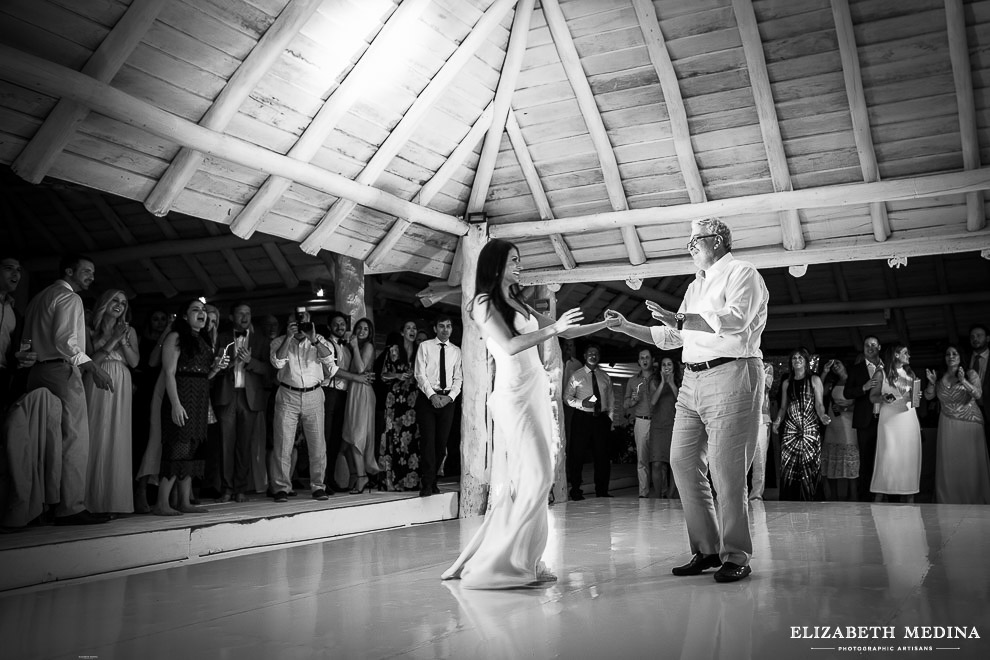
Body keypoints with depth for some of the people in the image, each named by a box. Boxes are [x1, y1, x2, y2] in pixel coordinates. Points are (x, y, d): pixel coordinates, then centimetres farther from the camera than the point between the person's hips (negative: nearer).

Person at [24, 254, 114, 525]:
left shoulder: (39, 298, 24)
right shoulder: (68, 297, -5)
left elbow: (28, 339, 21)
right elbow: (64, 339, -19)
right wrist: (92, 367, -22)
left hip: (37, 371, 10)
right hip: (62, 371, -10)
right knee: (74, 439, -10)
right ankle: (70, 507, -12)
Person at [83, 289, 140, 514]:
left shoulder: (129, 331, 16)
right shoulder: (91, 330, 9)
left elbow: (134, 362, 8)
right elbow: (91, 359, -2)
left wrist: (124, 341, -5)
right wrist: (112, 341, -8)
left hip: (120, 388, 2)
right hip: (96, 386, -2)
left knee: (118, 441, -3)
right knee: (96, 438, -7)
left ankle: (115, 500, -2)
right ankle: (94, 499, -3)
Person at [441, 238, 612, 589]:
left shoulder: (518, 303, 19)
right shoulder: (484, 303, -2)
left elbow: (564, 331, 23)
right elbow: (509, 346, -15)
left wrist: (606, 324, 19)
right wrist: (553, 327, -16)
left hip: (537, 391, 8)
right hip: (514, 393, -8)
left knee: (527, 481, 6)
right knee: (537, 476, -12)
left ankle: (524, 562, 11)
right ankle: (493, 565, -6)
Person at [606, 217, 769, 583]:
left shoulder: (742, 272, 1)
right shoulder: (695, 286, 26)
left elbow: (734, 320, -17)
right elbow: (669, 337, 26)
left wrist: (680, 319, -21)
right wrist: (625, 326, 18)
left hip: (730, 375, -8)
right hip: (692, 380, 8)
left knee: (726, 470, -7)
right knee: (683, 462, 2)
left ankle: (736, 557, 4)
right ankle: (706, 550, 11)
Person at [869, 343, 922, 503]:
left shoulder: (910, 374, 14)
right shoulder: (882, 374, 2)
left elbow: (915, 398, 24)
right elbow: (872, 397, 2)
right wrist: (883, 398, -16)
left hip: (909, 419, 4)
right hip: (889, 420, -4)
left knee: (910, 457, 1)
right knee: (888, 458, -8)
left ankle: (909, 497, 6)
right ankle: (879, 497, -4)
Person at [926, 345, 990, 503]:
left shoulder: (970, 374, -3)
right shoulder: (941, 377, 5)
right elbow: (928, 396, 4)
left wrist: (963, 381, -29)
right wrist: (932, 383, -14)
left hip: (970, 424, -2)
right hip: (948, 426, 2)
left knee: (971, 461, 1)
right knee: (949, 464, 1)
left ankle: (974, 499, 13)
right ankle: (948, 500, 9)